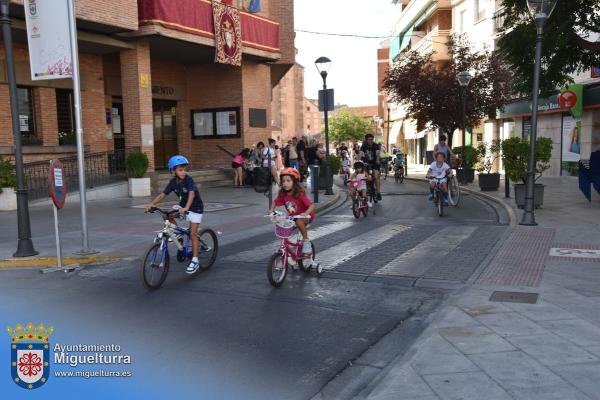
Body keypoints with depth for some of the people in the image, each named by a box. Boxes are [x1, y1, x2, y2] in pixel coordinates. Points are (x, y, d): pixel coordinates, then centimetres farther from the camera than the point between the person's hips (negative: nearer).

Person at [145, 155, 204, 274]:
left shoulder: (188, 180, -25)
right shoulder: (173, 182, -9)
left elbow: (192, 193, -40)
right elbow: (163, 194, -10)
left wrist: (186, 208, -55)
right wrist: (151, 204, -24)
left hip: (195, 208, -6)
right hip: (182, 206, 6)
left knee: (193, 233, -9)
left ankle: (195, 261, -2)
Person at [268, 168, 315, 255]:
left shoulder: (300, 195, -24)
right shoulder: (282, 195, -10)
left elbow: (311, 206, -29)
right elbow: (275, 202, 6)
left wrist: (305, 213, -47)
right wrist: (271, 210, -14)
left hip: (305, 216, -5)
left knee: (299, 222, -35)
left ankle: (306, 241, -16)